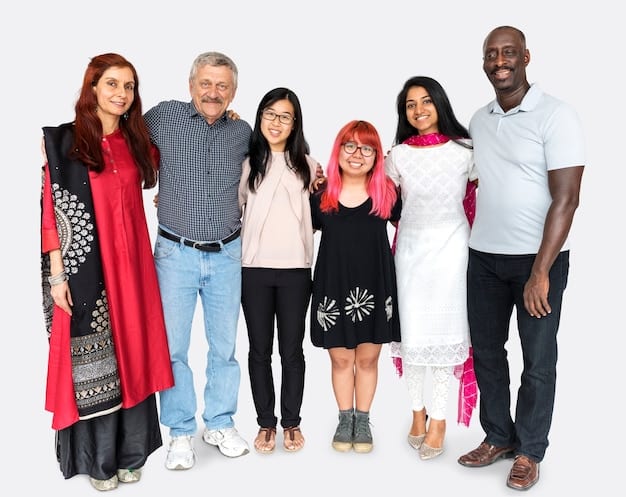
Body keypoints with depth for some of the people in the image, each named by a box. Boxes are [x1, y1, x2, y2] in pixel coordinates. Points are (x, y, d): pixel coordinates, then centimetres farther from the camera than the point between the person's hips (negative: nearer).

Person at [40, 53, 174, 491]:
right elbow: (51, 211, -8)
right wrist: (57, 273, -12)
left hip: (132, 264, 5)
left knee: (132, 353, 11)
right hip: (86, 267, -4)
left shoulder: (137, 141, 9)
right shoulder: (63, 141, -5)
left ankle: (129, 452, 27)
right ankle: (96, 460, 21)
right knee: (91, 361, 4)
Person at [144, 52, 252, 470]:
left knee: (225, 346, 10)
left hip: (227, 255, 2)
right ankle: (182, 433, 20)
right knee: (173, 346, 3)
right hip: (176, 252, -2)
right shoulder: (164, 117, -1)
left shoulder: (243, 132, 7)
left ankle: (220, 424, 29)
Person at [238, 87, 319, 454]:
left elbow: (318, 212, 18)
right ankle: (266, 423, 23)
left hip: (295, 269, 0)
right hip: (254, 268, 0)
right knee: (260, 349, 8)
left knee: (292, 349, 7)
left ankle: (292, 422, 23)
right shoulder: (246, 163, 5)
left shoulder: (307, 165, 8)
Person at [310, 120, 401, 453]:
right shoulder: (322, 193, 0)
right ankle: (345, 419, 30)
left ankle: (363, 420, 29)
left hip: (375, 286, 0)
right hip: (333, 287, 0)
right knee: (340, 358, 11)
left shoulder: (386, 191, 0)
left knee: (367, 358, 11)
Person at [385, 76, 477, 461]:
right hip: (411, 246, 2)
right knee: (411, 329, 4)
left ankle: (439, 419, 14)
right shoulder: (398, 155, 3)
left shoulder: (464, 149, -2)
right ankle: (418, 411, 22)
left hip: (450, 246, -2)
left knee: (443, 329, 1)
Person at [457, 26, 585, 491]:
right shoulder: (478, 120, 8)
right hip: (484, 257, 5)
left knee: (538, 360, 7)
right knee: (487, 351, 13)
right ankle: (498, 437, 31)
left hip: (538, 259, -5)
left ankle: (529, 452, 24)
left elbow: (566, 199, -15)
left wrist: (540, 273, -19)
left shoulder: (556, 115, -10)